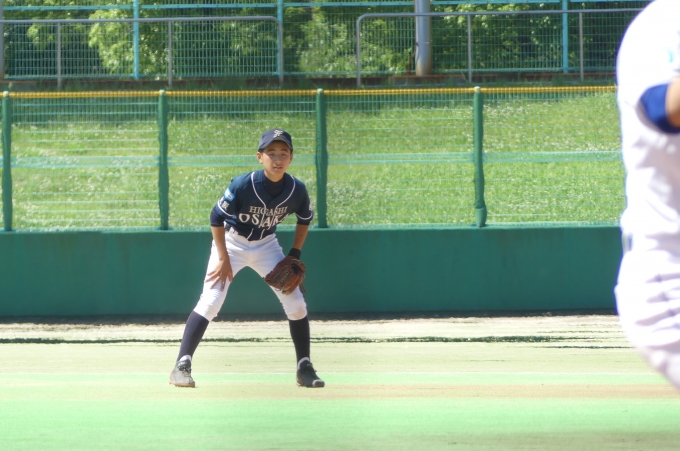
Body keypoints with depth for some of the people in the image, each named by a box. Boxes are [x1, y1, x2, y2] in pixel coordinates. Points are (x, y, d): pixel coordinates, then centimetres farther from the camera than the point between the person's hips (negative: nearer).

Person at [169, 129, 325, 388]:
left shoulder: (297, 190, -18)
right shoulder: (243, 185, -30)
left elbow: (305, 219, 3)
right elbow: (217, 218, -20)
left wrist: (294, 255, -4)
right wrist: (224, 259, -20)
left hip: (266, 245, 4)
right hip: (232, 242, -4)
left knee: (296, 304, -3)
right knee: (210, 302, -18)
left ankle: (305, 368, 11)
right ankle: (182, 366, -17)